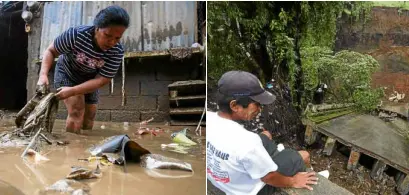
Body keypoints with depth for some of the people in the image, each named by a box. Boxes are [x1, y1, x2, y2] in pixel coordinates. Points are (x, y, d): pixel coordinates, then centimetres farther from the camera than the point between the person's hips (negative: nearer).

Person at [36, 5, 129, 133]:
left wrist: (72, 91, -37)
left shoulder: (117, 52, -30)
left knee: (89, 119, 8)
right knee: (77, 111, -20)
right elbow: (51, 51, -19)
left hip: (89, 81, 3)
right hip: (67, 74, -3)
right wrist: (43, 75, -35)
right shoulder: (76, 35, -34)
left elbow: (101, 80, -29)